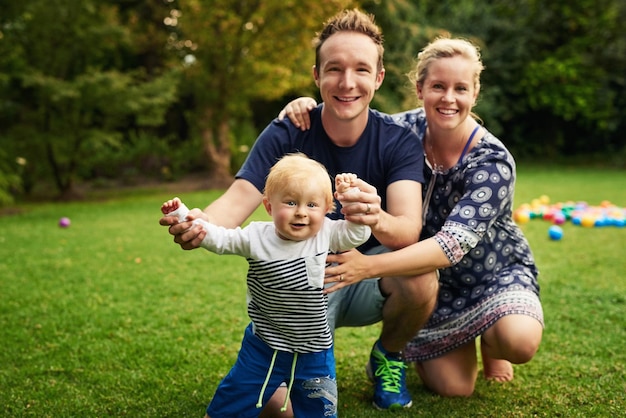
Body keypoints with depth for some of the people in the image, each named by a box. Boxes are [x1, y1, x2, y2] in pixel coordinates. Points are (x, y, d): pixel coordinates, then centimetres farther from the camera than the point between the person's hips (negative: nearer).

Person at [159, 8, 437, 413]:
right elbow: (237, 202, -23)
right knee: (284, 404, -19)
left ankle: (388, 356, 2)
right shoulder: (286, 135, -13)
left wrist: (377, 220, -53)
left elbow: (409, 229, -28)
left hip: (369, 278, 1)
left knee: (421, 280, -33)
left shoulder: (399, 141, -14)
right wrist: (200, 223, -48)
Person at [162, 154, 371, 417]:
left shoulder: (325, 235, -9)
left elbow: (358, 233, -3)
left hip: (314, 351, 1)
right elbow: (219, 239, -8)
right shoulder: (256, 238, -12)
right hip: (264, 346, 0)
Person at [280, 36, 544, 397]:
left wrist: (370, 266, -51)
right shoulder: (407, 130, -14)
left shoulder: (493, 162, -27)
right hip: (435, 281, 3)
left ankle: (489, 339, 6)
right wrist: (305, 106, -23)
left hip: (496, 272, -2)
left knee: (520, 342, -32)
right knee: (453, 388, -5)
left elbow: (453, 245, -38)